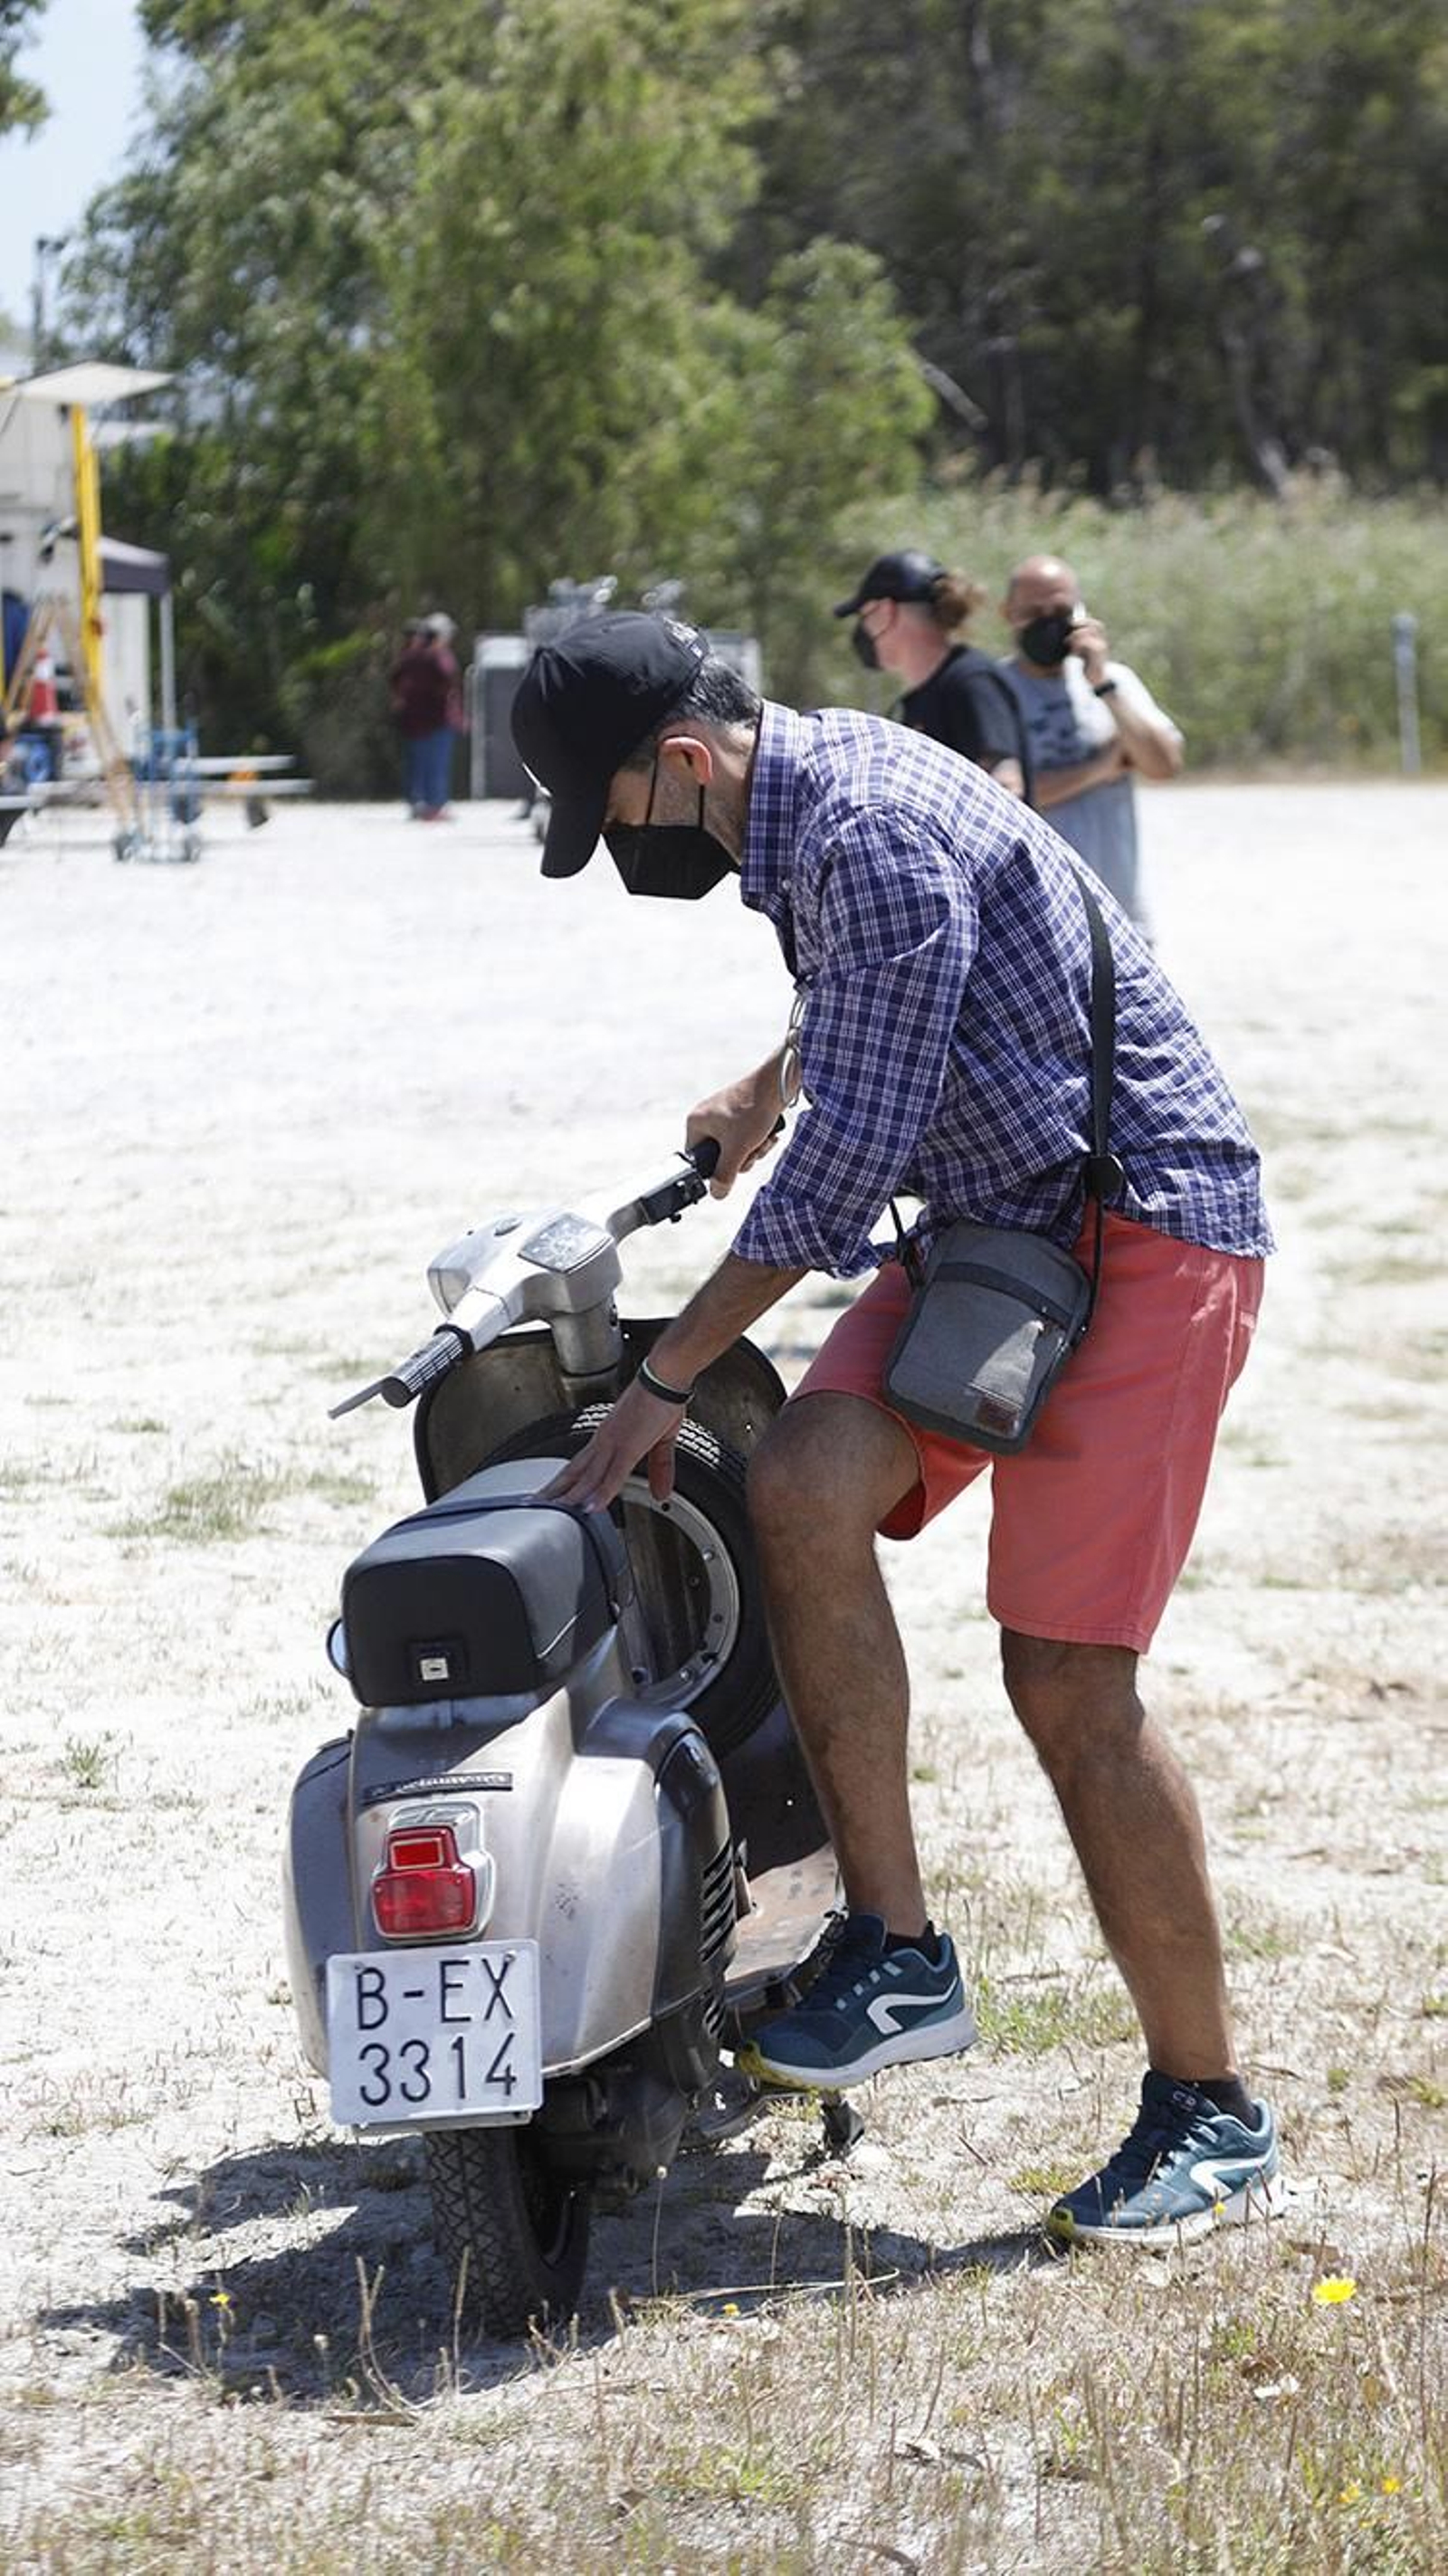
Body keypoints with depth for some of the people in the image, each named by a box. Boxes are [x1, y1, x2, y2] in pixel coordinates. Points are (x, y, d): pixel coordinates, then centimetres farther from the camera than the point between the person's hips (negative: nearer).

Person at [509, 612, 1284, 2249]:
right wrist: (766, 1086, 48)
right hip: (982, 1220, 9)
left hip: (1145, 1224, -9)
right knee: (800, 1488, -16)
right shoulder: (802, 796, 9)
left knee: (1067, 1683, -12)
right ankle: (897, 1958, -12)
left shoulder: (873, 833, -22)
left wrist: (663, 1380, -17)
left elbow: (852, 1155, -22)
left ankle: (1211, 2113, 1)